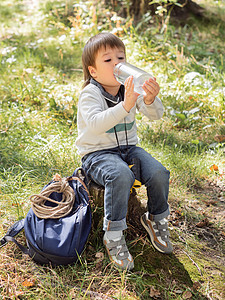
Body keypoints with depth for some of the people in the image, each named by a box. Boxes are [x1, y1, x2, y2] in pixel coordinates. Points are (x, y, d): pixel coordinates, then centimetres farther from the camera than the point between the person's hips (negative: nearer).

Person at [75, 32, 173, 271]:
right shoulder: (89, 94, -12)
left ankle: (156, 219, 10)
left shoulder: (132, 89, 2)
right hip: (97, 153, -5)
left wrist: (150, 100, -32)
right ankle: (113, 235, -20)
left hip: (128, 147, 5)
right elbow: (96, 123, -31)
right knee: (121, 175, -35)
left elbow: (155, 115, -8)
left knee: (158, 172, -18)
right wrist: (125, 106, -44)